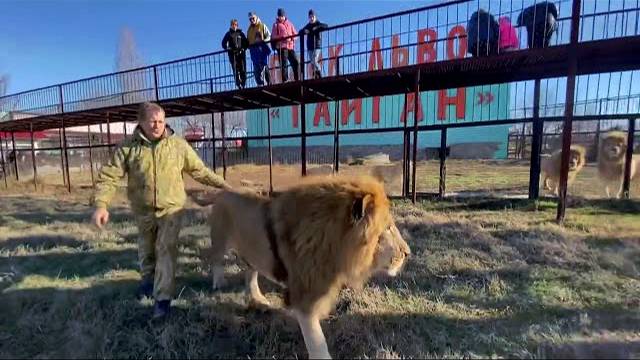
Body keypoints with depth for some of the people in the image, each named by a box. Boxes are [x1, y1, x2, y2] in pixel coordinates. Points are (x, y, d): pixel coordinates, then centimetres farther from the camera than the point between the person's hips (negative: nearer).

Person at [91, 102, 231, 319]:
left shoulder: (178, 145, -7)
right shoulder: (127, 147, -8)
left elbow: (199, 170, 0)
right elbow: (109, 176, -10)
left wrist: (223, 185, -2)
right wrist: (101, 204, -24)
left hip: (171, 208, -2)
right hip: (142, 210, 2)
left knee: (166, 250, -9)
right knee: (146, 249, 22)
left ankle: (163, 298, 1)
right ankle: (149, 278, 50)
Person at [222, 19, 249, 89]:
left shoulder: (240, 33, 13)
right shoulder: (228, 34, 12)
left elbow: (246, 42, 12)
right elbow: (224, 43, 13)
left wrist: (244, 48, -4)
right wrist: (228, 48, -2)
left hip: (241, 52, 1)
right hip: (233, 54, 0)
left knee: (243, 69, -8)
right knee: (235, 70, -10)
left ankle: (243, 84, -1)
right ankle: (239, 85, -11)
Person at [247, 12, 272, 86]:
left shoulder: (263, 26, 10)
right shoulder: (249, 29, 23)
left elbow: (269, 36, 1)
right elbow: (247, 40, 22)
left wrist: (264, 40, -16)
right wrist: (248, 45, 2)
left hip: (262, 48, -4)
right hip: (253, 50, 4)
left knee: (264, 66, -10)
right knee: (256, 68, -3)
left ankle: (269, 82, -9)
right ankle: (260, 84, -2)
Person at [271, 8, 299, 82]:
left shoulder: (289, 24, 18)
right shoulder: (276, 25, 8)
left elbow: (295, 33, 15)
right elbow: (273, 37, -1)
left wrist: (292, 37, -7)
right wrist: (282, 37, -16)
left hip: (290, 46, 4)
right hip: (281, 46, -3)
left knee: (295, 62, -2)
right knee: (284, 64, -8)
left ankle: (297, 79, 5)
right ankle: (285, 80, -7)